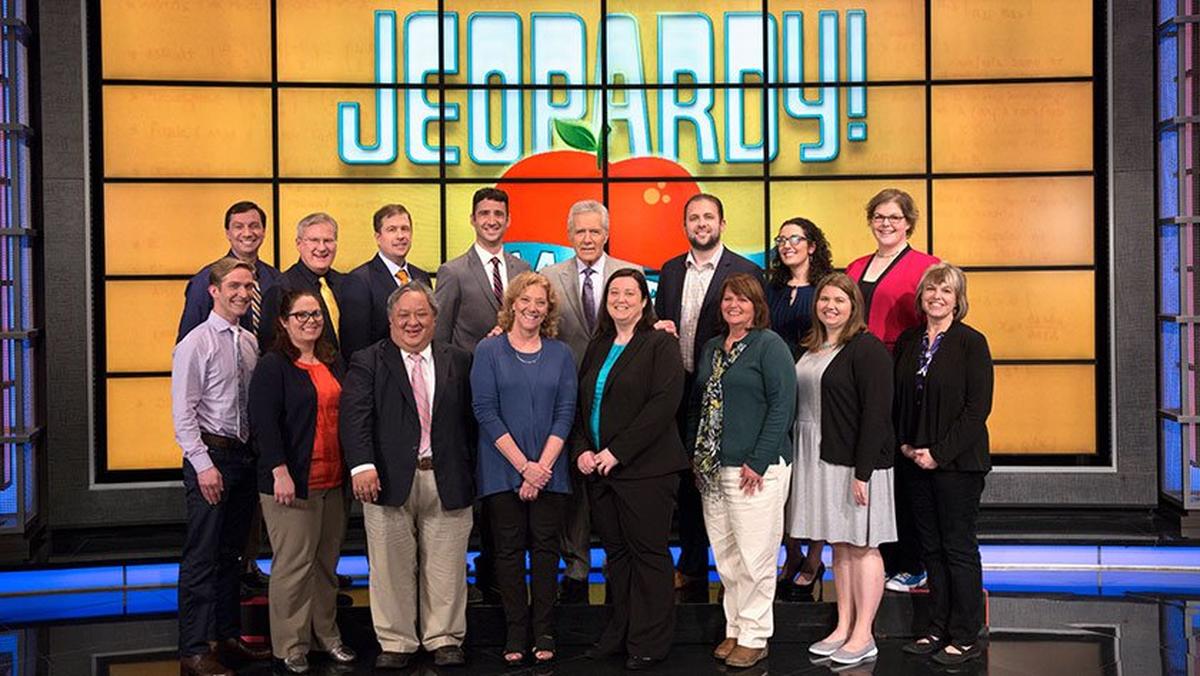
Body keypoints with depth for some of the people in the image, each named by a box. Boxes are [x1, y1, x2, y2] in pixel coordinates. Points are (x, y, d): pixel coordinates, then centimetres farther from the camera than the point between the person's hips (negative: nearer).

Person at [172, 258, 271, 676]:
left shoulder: (250, 343, 10)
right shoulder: (196, 344, -9)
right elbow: (183, 413, -13)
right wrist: (204, 464, -18)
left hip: (245, 455, 7)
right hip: (211, 455, -7)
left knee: (231, 554, 16)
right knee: (201, 558, -3)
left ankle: (228, 638, 27)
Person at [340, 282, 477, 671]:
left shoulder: (457, 362, 11)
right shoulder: (367, 362, 3)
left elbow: (469, 419, 10)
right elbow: (355, 416, -9)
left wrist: (470, 472, 4)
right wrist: (362, 464, -23)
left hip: (447, 480, 2)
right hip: (390, 479, -1)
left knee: (445, 565, 7)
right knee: (392, 566, 6)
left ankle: (445, 639, 21)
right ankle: (395, 642, 19)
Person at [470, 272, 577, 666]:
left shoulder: (560, 354, 7)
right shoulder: (489, 351, 0)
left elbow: (565, 412, 2)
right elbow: (485, 410, -6)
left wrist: (542, 465, -10)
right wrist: (523, 465, -12)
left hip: (549, 470, 2)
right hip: (502, 469, -1)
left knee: (546, 548, 5)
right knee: (509, 549, 4)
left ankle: (544, 632, 14)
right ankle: (516, 633, 12)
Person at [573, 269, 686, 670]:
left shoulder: (660, 345, -4)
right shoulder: (597, 348, 16)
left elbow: (664, 403, -15)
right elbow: (581, 403, 17)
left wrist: (617, 452, -16)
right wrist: (582, 450, 0)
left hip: (645, 469, -6)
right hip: (598, 468, 6)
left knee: (648, 553, 0)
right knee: (615, 552, 11)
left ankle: (649, 643, 9)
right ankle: (620, 633, 21)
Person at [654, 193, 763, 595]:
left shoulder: (746, 272, -5)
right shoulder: (670, 271, 12)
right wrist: (659, 330, -3)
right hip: (678, 389, 5)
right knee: (686, 477, 11)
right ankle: (691, 565, 24)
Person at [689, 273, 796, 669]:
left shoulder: (770, 345, -5)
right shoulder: (711, 349, 15)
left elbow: (782, 405, -12)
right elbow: (698, 404, 21)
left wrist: (759, 462, -16)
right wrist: (697, 455, 10)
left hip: (755, 470, -6)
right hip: (712, 469, 7)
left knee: (754, 558, -1)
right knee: (725, 558, 11)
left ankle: (754, 637, 11)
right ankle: (734, 629, 24)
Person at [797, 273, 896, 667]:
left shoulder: (867, 349, -11)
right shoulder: (811, 349, 13)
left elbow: (876, 413, -16)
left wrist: (863, 471, -20)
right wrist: (801, 459, 10)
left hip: (856, 461, -7)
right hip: (820, 459, 7)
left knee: (861, 545, 2)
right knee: (838, 545, 13)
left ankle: (863, 637, 10)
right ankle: (843, 628, 22)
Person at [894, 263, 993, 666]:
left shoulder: (971, 343, -7)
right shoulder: (908, 342, 10)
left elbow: (978, 406, -11)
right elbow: (898, 398, 15)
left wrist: (940, 452, -14)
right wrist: (905, 443, 1)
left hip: (958, 462, -5)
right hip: (917, 461, 6)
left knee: (959, 547, 0)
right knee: (930, 546, 11)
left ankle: (965, 637, 10)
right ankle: (938, 629, 21)